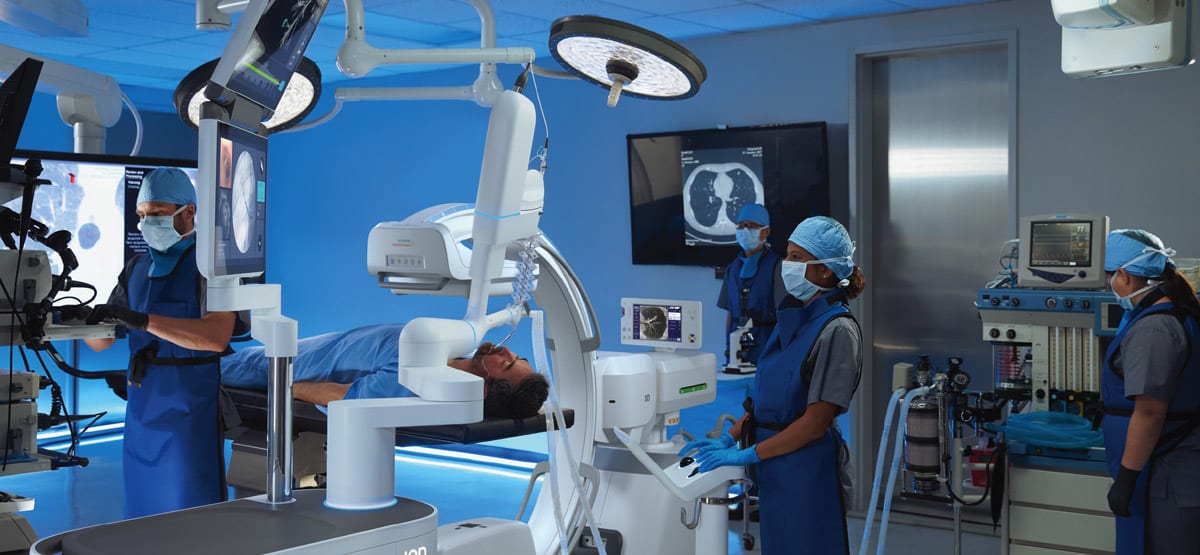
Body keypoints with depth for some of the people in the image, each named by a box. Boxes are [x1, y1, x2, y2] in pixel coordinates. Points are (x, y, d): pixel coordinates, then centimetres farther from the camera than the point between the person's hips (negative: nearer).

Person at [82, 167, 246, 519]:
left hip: (190, 407, -6)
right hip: (142, 408, 7)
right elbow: (102, 341, 16)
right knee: (142, 509, 12)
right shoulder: (137, 269, 13)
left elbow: (217, 335, -24)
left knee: (192, 515, -4)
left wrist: (142, 320, -30)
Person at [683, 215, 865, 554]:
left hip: (808, 470, -8)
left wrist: (748, 454, -17)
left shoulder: (837, 331, -15)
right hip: (775, 469, 8)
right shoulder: (793, 318, 9)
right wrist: (728, 439, 5)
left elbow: (815, 423, -18)